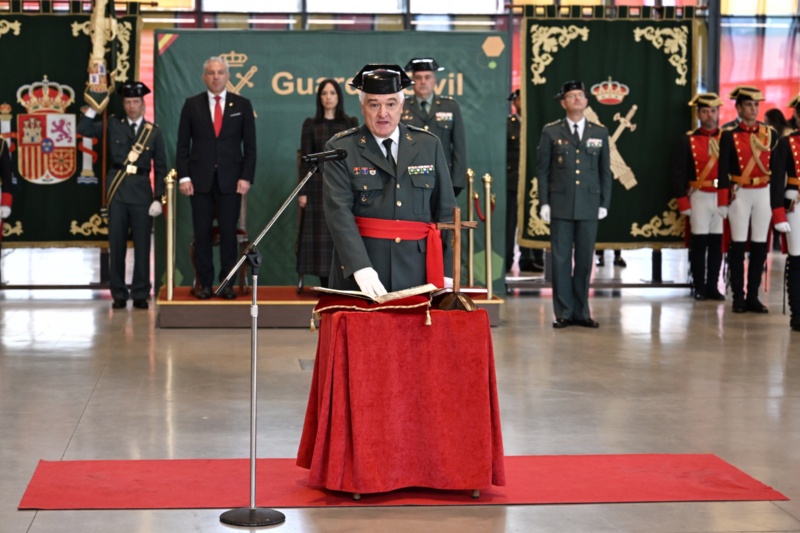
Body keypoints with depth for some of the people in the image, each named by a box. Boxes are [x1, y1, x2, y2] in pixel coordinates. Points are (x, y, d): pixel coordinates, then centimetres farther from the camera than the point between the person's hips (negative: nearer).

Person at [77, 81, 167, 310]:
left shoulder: (154, 131, 6)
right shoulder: (113, 125, 8)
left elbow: (160, 168, 5)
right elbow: (83, 129, -2)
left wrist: (158, 198, -2)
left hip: (142, 191, 0)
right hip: (117, 191, 0)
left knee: (142, 245, 0)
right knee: (116, 245, 3)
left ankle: (140, 295, 9)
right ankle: (118, 295, 10)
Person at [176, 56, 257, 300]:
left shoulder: (242, 105, 6)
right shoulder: (192, 105, 7)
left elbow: (249, 145, 5)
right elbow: (183, 144, 6)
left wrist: (247, 177, -4)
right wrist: (183, 176, -3)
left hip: (230, 179, 0)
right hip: (200, 179, 0)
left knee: (229, 232, -1)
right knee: (202, 233, 1)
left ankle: (227, 283, 6)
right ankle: (204, 283, 8)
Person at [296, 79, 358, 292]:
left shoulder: (351, 123, 6)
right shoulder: (310, 124, 5)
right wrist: (302, 191, -4)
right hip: (318, 184, 0)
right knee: (320, 234, 0)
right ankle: (325, 284, 6)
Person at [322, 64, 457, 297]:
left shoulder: (429, 145, 9)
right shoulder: (341, 149, 0)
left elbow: (446, 211, 9)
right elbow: (339, 212, -10)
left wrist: (448, 273, 1)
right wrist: (361, 267, -23)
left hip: (417, 269, 2)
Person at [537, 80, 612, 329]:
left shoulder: (600, 132, 10)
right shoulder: (551, 132, 5)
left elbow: (605, 171, 11)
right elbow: (542, 170, 4)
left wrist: (604, 203, 5)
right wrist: (544, 203, -2)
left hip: (589, 206, 2)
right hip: (560, 205, -1)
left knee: (585, 260, 5)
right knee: (561, 259, 0)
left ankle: (581, 311, 13)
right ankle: (564, 312, 6)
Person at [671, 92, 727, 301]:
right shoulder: (688, 140, 0)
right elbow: (678, 172, -2)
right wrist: (683, 201, -7)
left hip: (723, 197, 2)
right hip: (699, 196, -2)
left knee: (717, 243, 6)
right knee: (699, 242, 0)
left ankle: (713, 287, 13)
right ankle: (699, 288, 7)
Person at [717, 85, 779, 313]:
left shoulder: (770, 134, 6)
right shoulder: (729, 135, -3)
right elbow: (723, 169, -4)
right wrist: (726, 194, -11)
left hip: (763, 193, 3)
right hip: (740, 194, -3)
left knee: (760, 245, 4)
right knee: (738, 245, -1)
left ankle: (753, 296, 10)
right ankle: (738, 297, 6)